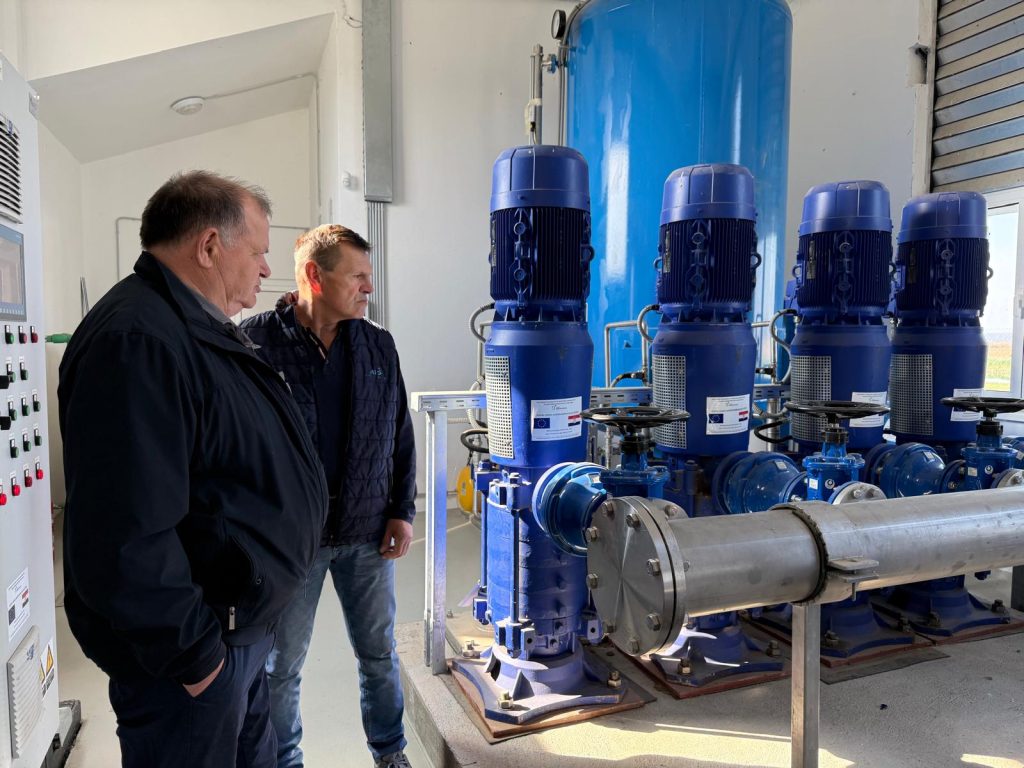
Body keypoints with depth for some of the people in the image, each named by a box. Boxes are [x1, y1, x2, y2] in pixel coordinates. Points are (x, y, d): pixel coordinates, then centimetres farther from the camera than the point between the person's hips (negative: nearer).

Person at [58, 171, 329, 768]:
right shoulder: (136, 343, -25)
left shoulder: (202, 329, 9)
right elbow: (124, 539, -32)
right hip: (194, 655, -10)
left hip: (242, 628, 10)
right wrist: (193, 652, -21)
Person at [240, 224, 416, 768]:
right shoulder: (256, 341, -10)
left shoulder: (378, 345, 3)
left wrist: (402, 511, 2)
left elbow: (400, 435, 7)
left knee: (379, 653, 18)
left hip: (368, 533, 4)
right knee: (281, 666, 14)